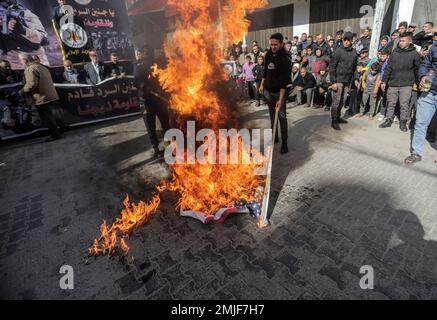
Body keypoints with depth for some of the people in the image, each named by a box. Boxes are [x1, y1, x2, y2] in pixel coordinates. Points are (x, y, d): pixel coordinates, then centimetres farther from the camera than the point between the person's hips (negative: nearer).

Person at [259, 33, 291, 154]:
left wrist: (280, 99, -32)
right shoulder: (268, 54, 1)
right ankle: (274, 137, 23)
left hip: (278, 92, -6)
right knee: (272, 115, 12)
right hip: (268, 90, 6)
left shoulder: (284, 60, -19)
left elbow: (283, 82, -26)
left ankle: (284, 142, 2)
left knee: (282, 116, -5)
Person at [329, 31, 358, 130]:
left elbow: (354, 67, 16)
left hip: (348, 81, 5)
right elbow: (332, 67, -9)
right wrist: (333, 81, -15)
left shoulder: (354, 52, 10)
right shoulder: (338, 51, -5)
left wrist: (352, 80, 11)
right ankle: (334, 121, 0)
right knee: (336, 101, -5)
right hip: (338, 80, -5)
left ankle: (338, 117, 23)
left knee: (342, 101, 10)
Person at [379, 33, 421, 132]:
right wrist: (384, 81, 2)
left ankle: (403, 122, 11)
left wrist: (417, 82, 3)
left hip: (406, 85, -2)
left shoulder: (414, 54, 0)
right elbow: (388, 68, 8)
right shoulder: (394, 53, 7)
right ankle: (389, 120, 18)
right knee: (391, 103, 8)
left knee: (404, 105, 1)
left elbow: (417, 69, 4)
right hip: (392, 84, 3)